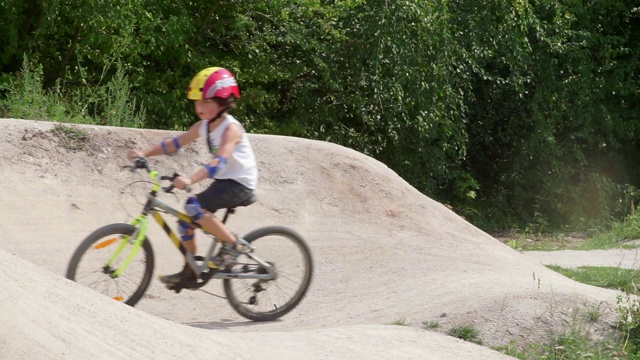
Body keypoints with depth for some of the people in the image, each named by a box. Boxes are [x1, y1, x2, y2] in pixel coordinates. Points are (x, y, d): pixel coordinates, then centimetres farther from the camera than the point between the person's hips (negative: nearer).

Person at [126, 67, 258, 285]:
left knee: (194, 207, -26)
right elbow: (174, 143, 0)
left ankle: (232, 244, -12)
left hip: (240, 184, -9)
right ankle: (190, 271, 17)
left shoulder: (231, 129, -23)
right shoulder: (203, 127, 2)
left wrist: (190, 180, -51)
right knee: (186, 218, 4)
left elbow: (220, 160, -37)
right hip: (222, 181, 9)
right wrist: (144, 153, -14)